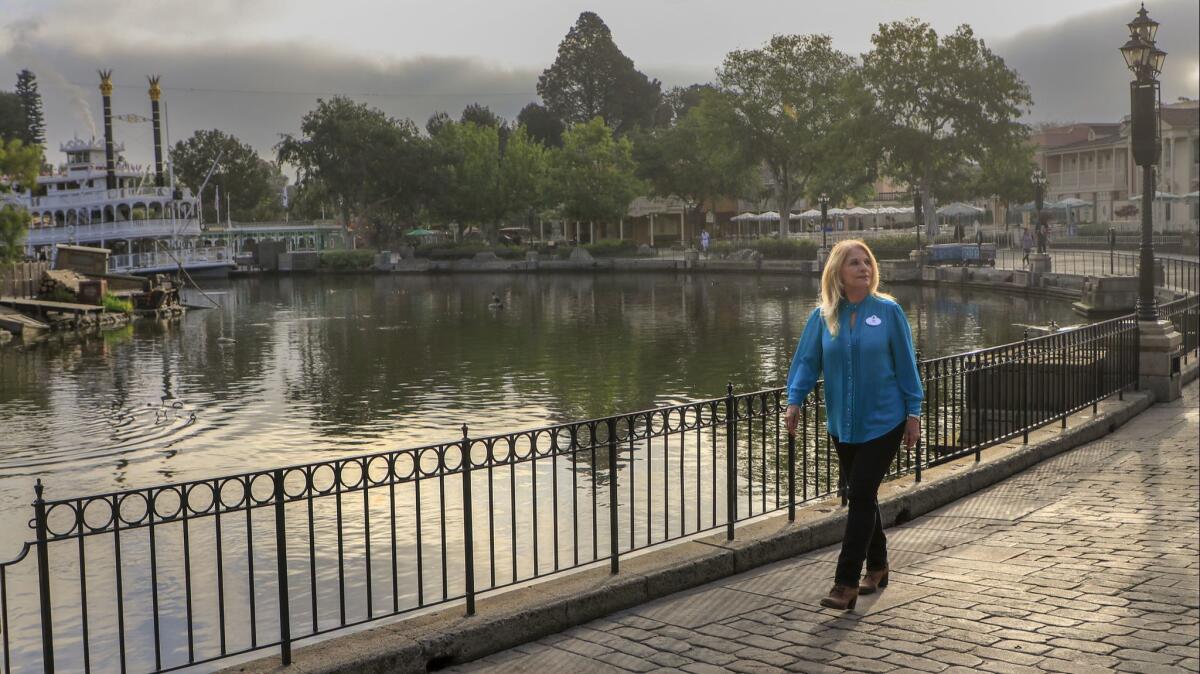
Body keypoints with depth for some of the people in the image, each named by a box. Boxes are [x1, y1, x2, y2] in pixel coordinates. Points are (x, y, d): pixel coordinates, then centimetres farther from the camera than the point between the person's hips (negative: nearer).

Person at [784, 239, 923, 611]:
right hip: (843, 424, 4)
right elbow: (806, 360, 1)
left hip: (883, 422, -3)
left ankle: (846, 583, -5)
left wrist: (913, 412, -1)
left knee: (861, 496, -8)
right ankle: (877, 568, 32)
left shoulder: (888, 311, -5)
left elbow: (905, 363, -1)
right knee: (860, 496, 14)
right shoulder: (823, 316, 1)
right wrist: (794, 401, -13)